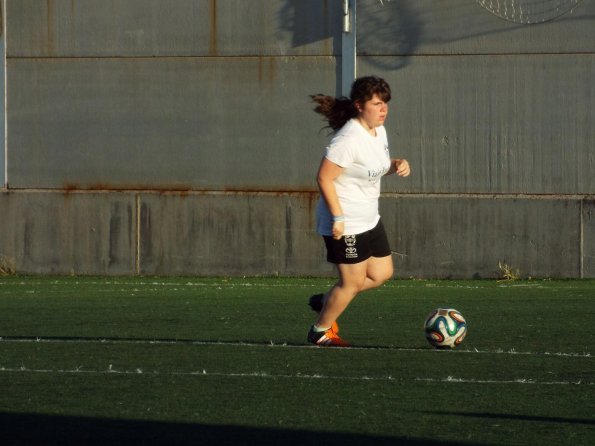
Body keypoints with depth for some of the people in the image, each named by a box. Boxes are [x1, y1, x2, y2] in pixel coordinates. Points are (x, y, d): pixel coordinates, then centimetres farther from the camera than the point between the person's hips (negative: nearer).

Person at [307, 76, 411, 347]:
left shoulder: (379, 131, 4)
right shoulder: (348, 139, -24)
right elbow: (324, 178, -24)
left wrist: (395, 166, -2)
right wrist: (337, 218, -24)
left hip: (369, 219, 9)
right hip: (346, 223, -9)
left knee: (382, 273, 12)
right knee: (353, 282, -1)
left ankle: (326, 302, 29)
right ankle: (320, 331, 18)